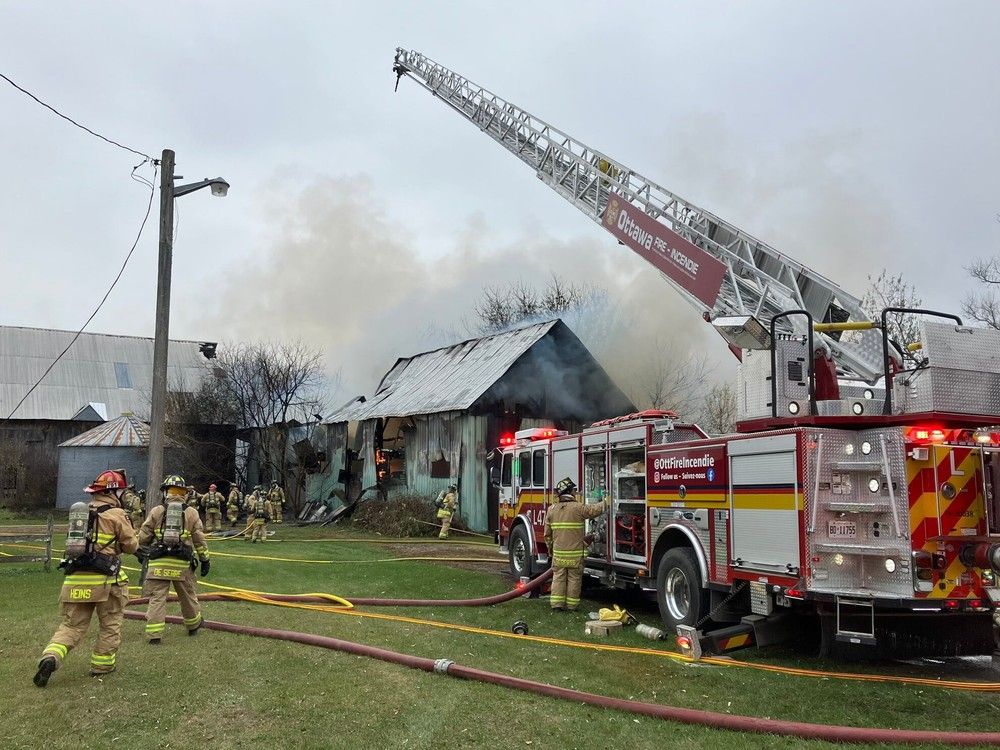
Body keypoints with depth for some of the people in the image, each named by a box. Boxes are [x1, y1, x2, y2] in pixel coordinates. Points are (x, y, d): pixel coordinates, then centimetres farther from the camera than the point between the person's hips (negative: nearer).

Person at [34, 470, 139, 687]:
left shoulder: (81, 511, 15)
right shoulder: (116, 514, -5)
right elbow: (131, 545, -1)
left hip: (75, 578, 5)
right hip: (104, 579, -5)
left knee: (71, 626, 11)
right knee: (110, 624, 13)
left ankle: (51, 658, -10)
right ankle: (102, 665, 19)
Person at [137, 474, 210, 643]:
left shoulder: (156, 511, 2)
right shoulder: (191, 513, 4)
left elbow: (143, 537, 3)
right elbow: (200, 540, 5)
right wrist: (205, 560, 12)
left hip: (158, 562, -1)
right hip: (182, 564, 1)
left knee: (157, 599, 4)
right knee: (188, 596, 17)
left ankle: (154, 635, 0)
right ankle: (193, 626, 34)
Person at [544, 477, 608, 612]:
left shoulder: (551, 510, 2)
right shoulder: (578, 508, -12)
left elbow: (548, 534, 7)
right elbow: (595, 510, -2)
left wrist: (550, 548, 19)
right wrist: (606, 501, 15)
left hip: (558, 552, 3)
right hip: (575, 552, -3)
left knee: (558, 577, 9)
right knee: (574, 578, 6)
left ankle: (557, 602, 8)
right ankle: (571, 605, 10)